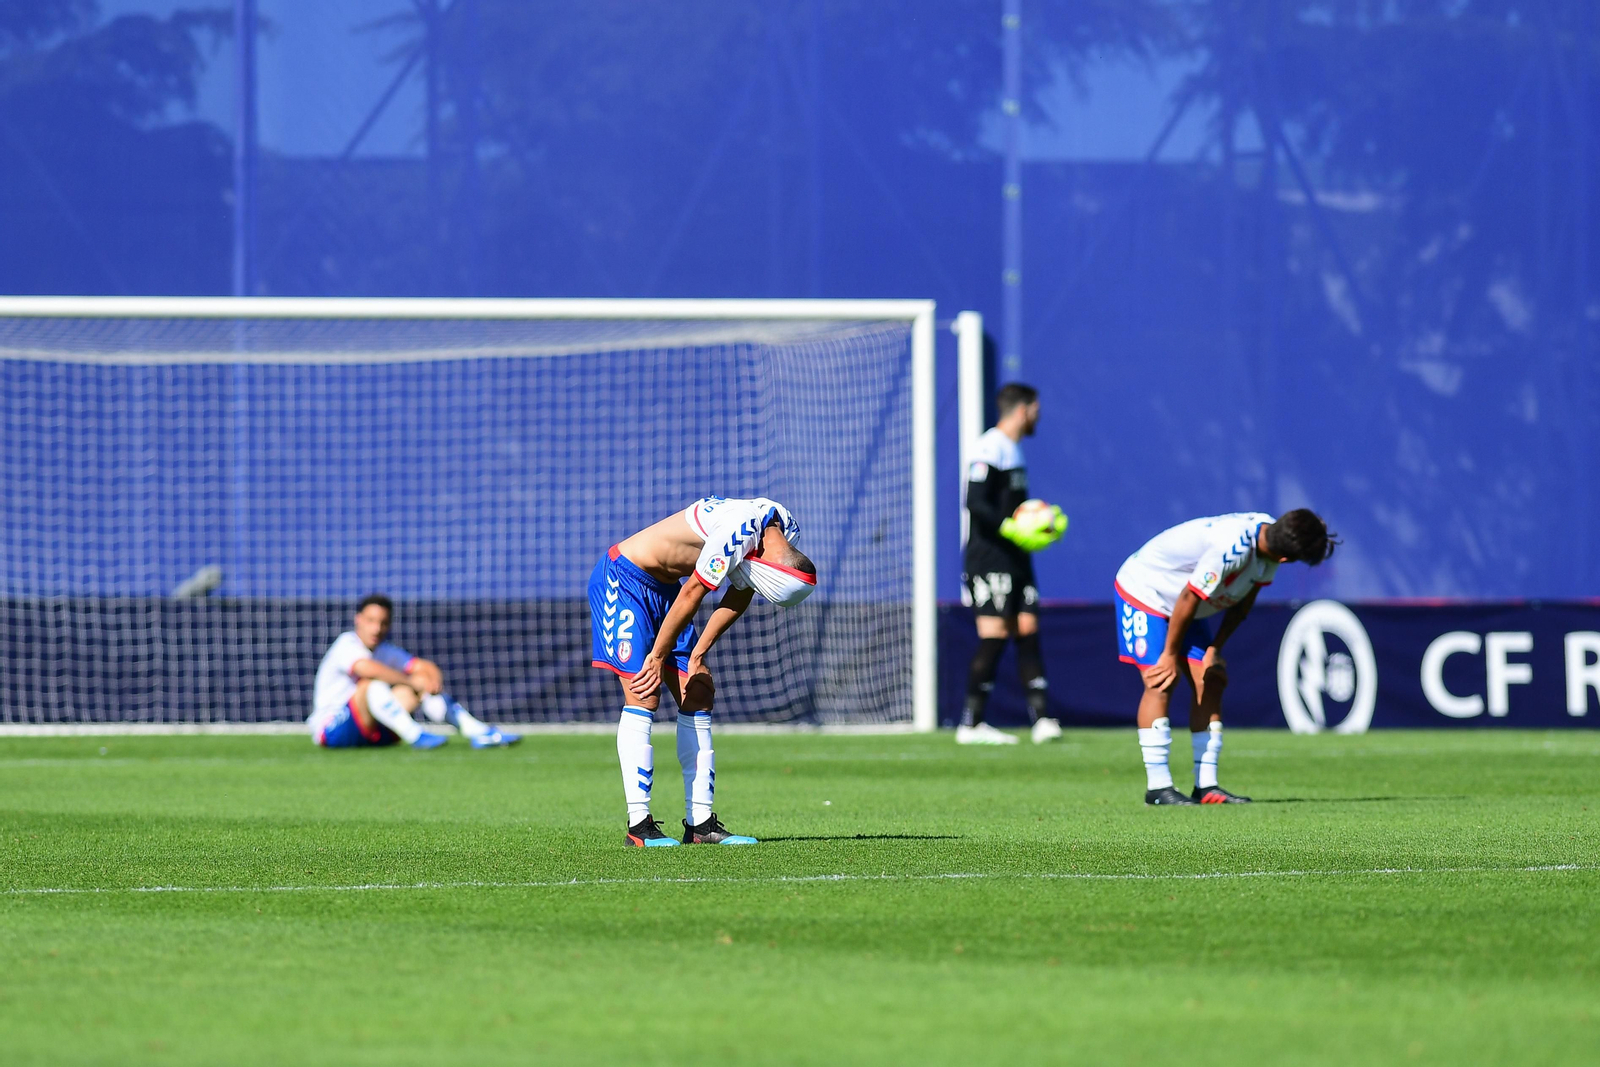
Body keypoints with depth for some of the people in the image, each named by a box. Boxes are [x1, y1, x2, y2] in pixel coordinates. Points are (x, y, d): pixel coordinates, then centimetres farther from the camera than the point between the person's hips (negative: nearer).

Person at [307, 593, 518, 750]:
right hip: (330, 728, -7)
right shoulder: (347, 643, -12)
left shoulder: (386, 651, 11)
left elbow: (424, 667, 3)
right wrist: (411, 681, -28)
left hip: (371, 730, 7)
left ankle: (476, 731, -12)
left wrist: (433, 680, -21)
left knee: (424, 682, -1)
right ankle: (416, 736, -45)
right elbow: (367, 668, -33)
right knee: (371, 685, -33)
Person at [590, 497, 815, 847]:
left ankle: (701, 824, 5)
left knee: (699, 696, 4)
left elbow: (738, 596, 6)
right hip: (623, 579, -9)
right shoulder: (738, 532, -32)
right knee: (644, 697, -15)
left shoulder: (786, 530, -4)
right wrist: (658, 657, -12)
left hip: (663, 587, 9)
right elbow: (692, 594, -24)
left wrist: (697, 656, 5)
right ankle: (638, 825, -15)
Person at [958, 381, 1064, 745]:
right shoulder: (990, 449, -13)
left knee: (1027, 630, 3)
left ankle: (1042, 718, 0)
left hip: (1015, 560, 10)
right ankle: (971, 724, -5)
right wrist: (1010, 527, -28)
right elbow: (975, 503, -22)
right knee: (994, 635, -10)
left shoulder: (1013, 450, 18)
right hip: (989, 560, -10)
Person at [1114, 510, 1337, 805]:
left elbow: (1244, 602, 1)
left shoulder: (1269, 536, -13)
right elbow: (1189, 599, -29)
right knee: (1161, 683, -17)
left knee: (1210, 682, 1)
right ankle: (1157, 787, -15)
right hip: (1144, 590, -8)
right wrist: (1171, 655, -18)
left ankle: (1206, 786, 2)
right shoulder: (1231, 548, -39)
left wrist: (1215, 648, -1)